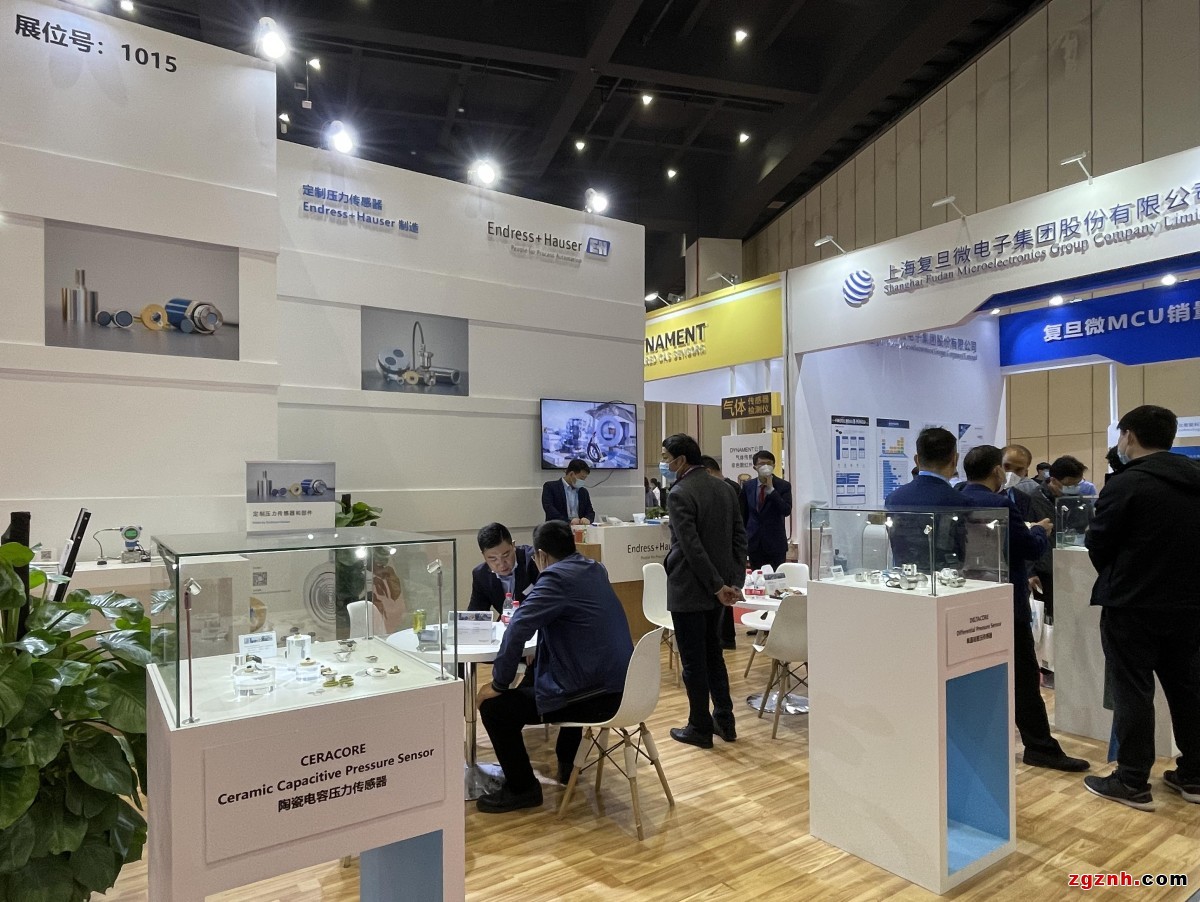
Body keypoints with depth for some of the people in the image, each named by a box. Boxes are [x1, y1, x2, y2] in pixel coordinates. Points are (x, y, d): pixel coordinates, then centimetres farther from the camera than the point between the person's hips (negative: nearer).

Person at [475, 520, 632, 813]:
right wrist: (528, 614, 28)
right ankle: (567, 764, 46)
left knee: (494, 706, 0)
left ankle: (521, 788, 14)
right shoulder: (595, 569, 12)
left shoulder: (556, 577, -14)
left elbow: (518, 630, -22)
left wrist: (498, 684, -11)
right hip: (619, 686, 10)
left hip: (594, 696, -9)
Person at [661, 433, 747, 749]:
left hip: (690, 589, -8)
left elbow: (692, 547, -22)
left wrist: (718, 585, -16)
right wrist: (733, 579, 5)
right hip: (717, 586, 8)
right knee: (713, 654, 20)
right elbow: (739, 535, 6)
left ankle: (700, 728, 16)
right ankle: (724, 721, 27)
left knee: (693, 661, 5)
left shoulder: (679, 494, -17)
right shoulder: (723, 488, 6)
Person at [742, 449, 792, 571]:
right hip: (754, 543, 3)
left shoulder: (783, 486, -3)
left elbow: (787, 511, -15)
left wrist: (771, 489, -18)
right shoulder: (748, 486, 6)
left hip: (775, 543, -3)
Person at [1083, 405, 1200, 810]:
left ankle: (1132, 783, 10)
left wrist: (1114, 578, 10)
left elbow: (1097, 544, -9)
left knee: (1133, 693, 2)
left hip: (1133, 606, -7)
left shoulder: (1126, 484, -17)